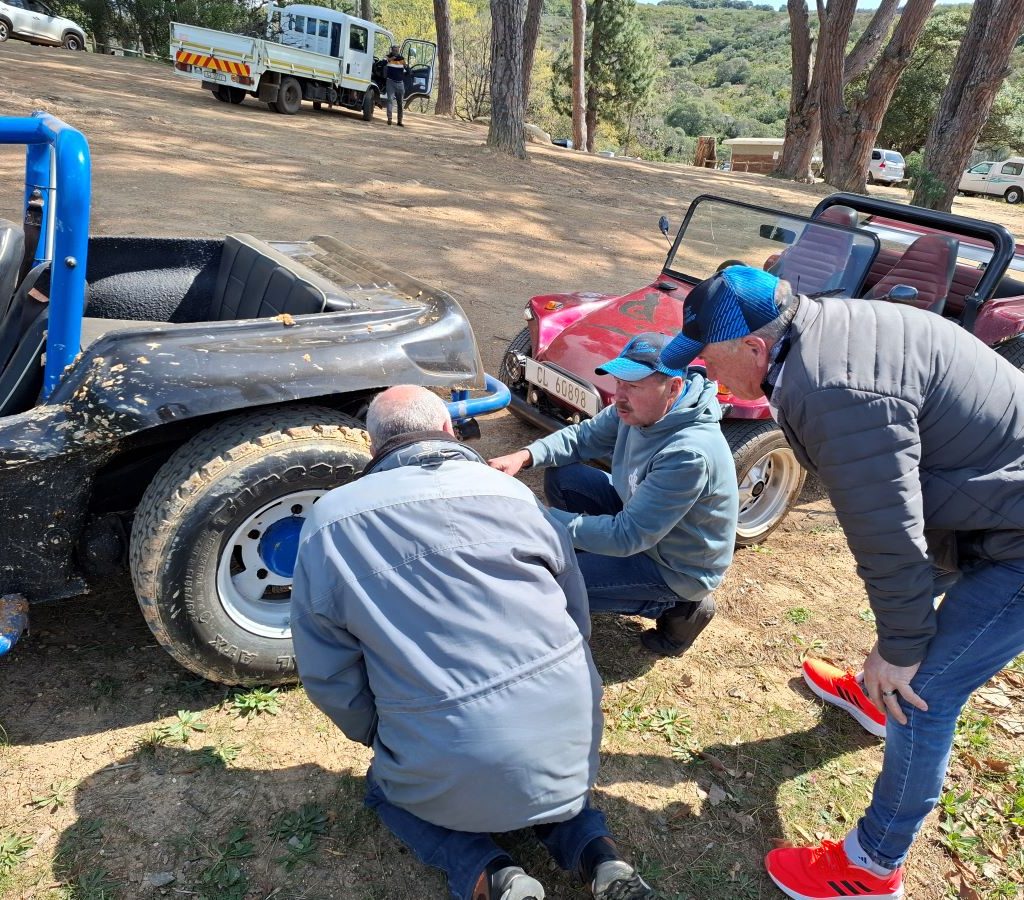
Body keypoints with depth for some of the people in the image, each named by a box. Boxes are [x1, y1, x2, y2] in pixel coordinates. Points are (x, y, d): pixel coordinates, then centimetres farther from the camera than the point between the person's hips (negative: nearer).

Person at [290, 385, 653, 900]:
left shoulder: (329, 524, -5)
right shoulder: (514, 494, 0)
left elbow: (327, 674, 0)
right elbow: (577, 620, 10)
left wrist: (381, 736, 17)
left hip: (454, 765, -3)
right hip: (569, 728, 3)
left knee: (386, 788, 30)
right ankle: (596, 852, 11)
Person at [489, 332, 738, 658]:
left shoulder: (689, 454, -37)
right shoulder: (640, 408, -13)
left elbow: (627, 536, -34)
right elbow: (583, 437, 0)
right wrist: (524, 456, -18)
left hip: (677, 567, -8)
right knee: (560, 477, 0)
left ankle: (675, 606, 0)